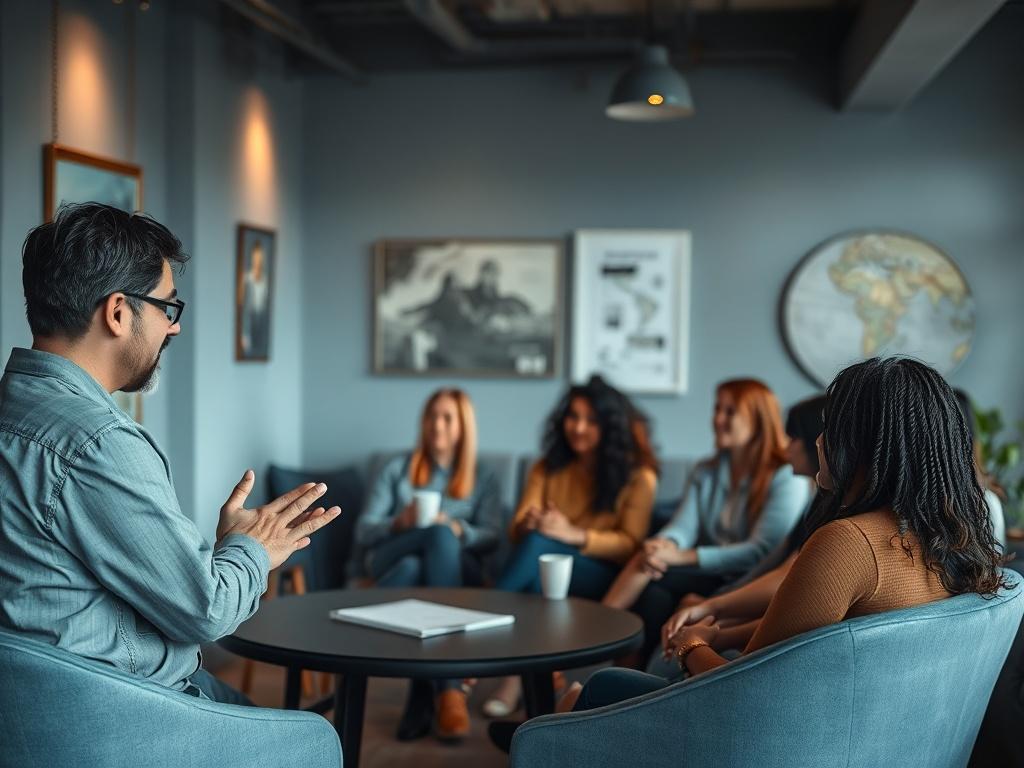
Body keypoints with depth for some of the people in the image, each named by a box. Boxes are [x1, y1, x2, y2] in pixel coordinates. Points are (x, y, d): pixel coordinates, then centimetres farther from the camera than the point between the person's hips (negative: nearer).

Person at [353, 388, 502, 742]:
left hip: (456, 567, 0)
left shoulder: (483, 479, 18)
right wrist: (399, 523, -14)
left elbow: (490, 537, 3)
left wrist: (456, 529, -19)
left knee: (443, 536, -38)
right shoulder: (397, 469, 17)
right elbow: (363, 532, 8)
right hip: (390, 561, 0)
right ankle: (447, 688, -41)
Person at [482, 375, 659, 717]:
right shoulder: (547, 469, 14)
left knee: (539, 545, -33)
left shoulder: (638, 476, 2)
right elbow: (516, 530, 6)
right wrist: (527, 524, -21)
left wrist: (574, 535, -23)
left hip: (603, 580, -3)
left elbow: (630, 543, -6)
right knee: (534, 537, -33)